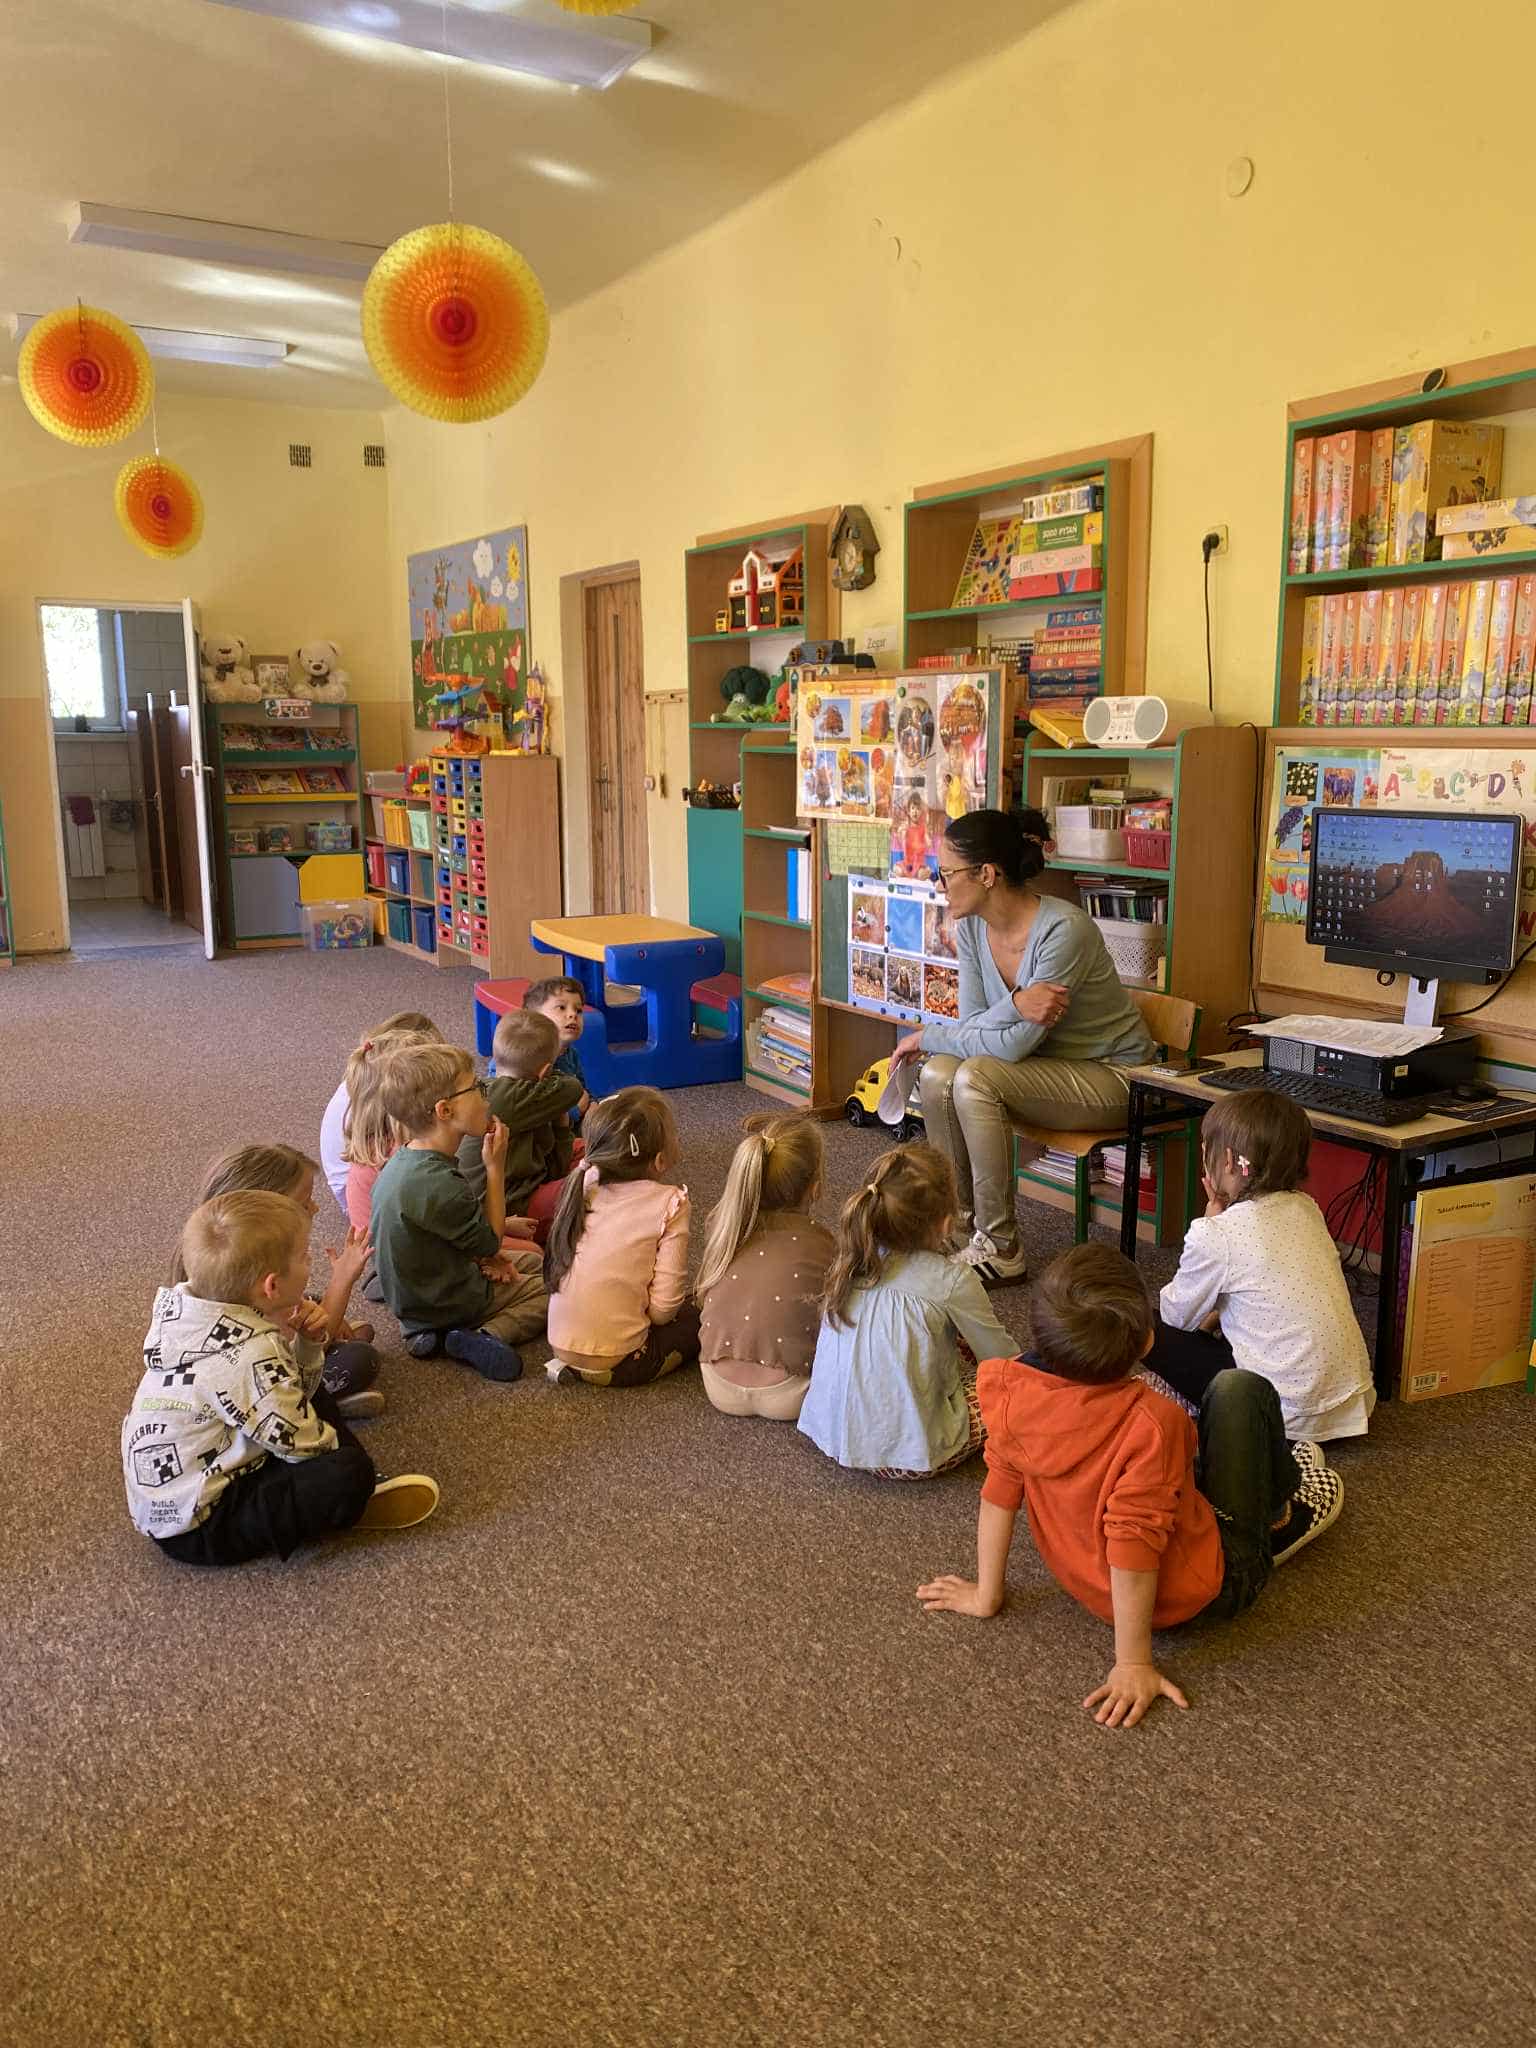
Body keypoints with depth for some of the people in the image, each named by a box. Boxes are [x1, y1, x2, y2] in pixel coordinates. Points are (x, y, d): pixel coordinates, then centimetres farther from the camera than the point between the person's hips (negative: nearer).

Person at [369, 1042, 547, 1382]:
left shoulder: (403, 1161, -4)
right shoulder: (437, 1184, -34)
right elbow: (490, 1240, -19)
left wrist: (484, 1256, -2)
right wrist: (495, 1168, -18)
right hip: (444, 1307, -9)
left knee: (534, 1261, 22)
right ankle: (487, 1335, -13)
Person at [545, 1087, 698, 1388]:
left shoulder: (582, 1183, 0)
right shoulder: (670, 1204, -14)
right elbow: (664, 1306, -14)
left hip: (560, 1343, 6)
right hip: (617, 1363, -6)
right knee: (696, 1316, 16)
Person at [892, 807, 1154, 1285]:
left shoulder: (1064, 930, -28)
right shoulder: (972, 927, -5)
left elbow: (1013, 1044, -27)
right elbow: (972, 1026, -8)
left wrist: (927, 1037, -13)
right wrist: (1014, 1004, -30)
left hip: (1110, 1075, -7)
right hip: (1045, 1066, 7)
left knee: (975, 1079, -29)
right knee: (938, 1074, -19)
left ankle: (999, 1249, -17)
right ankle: (960, 1223, -3)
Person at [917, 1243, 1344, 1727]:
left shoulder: (1015, 1392, -20)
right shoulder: (1152, 1424, -34)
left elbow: (999, 1494, -10)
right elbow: (1134, 1547, -32)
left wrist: (986, 1595, 2)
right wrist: (1133, 1665, -21)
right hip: (1198, 1592, -5)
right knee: (1243, 1389, 0)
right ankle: (1278, 1512, 26)